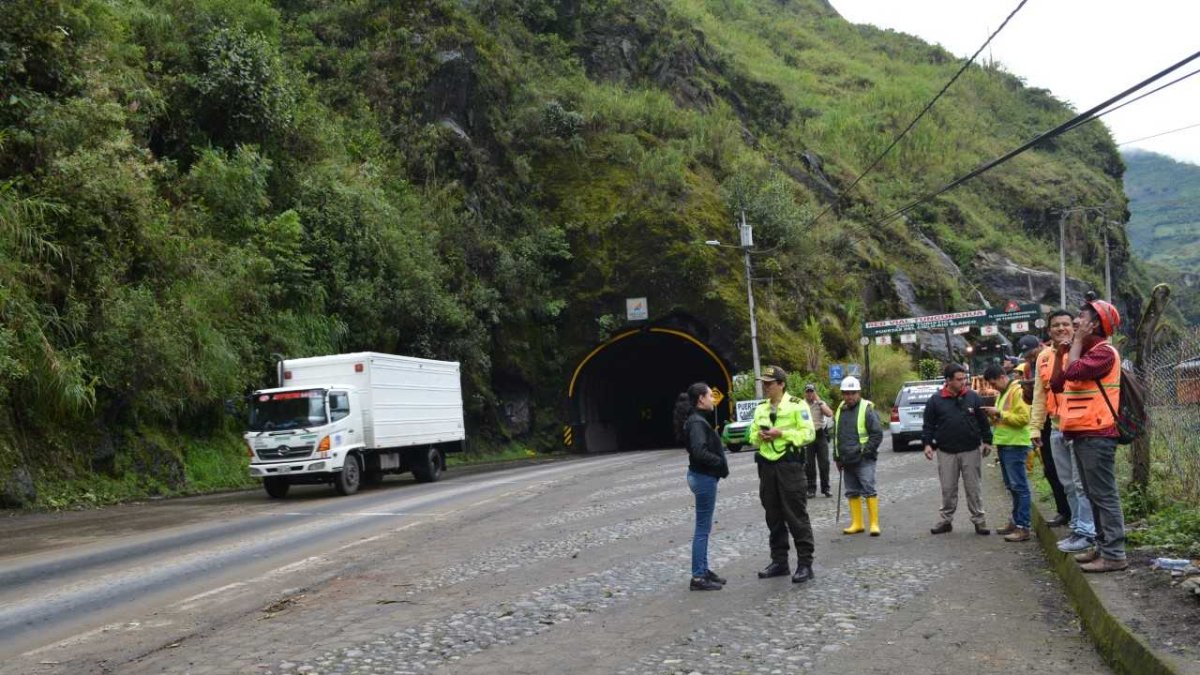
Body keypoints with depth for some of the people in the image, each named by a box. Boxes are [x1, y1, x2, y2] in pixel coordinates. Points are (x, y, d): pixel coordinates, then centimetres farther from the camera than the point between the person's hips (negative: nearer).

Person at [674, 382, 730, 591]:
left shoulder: (697, 420, 12)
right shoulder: (697, 422, -18)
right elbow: (699, 452, -29)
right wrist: (721, 463, -15)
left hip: (703, 476, 10)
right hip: (704, 477, -10)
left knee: (703, 528, 16)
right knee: (702, 529, -4)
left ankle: (703, 570, 24)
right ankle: (698, 577, 1)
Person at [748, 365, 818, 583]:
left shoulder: (796, 405, -5)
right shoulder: (760, 409, 14)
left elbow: (809, 433, -11)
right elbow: (753, 436, 19)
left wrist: (781, 433, -19)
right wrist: (759, 436, -4)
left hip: (789, 465, -6)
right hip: (766, 465, 6)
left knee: (796, 515, -5)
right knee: (773, 517, 11)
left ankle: (805, 563, 0)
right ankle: (779, 561, 20)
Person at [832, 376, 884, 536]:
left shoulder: (867, 409, -7)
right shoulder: (840, 410, 13)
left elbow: (878, 434, -10)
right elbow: (836, 435, 22)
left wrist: (866, 451, -14)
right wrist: (837, 457, 17)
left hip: (864, 460, -7)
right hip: (847, 461, 7)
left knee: (869, 490, -9)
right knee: (852, 492, 10)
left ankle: (874, 524, -4)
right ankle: (857, 523, 18)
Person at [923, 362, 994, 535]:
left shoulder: (973, 397, 3)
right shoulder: (935, 401, 0)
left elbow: (983, 421, 8)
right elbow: (928, 425, 4)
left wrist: (987, 441, 5)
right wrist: (927, 443, -5)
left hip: (971, 451, 0)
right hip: (946, 452, 0)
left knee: (973, 488, 4)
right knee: (948, 489, 7)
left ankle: (979, 520, 12)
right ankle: (946, 520, 17)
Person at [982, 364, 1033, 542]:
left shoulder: (1018, 391, -12)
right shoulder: (1002, 393, 18)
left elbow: (1023, 418, -20)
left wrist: (999, 413, -18)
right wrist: (993, 416, 6)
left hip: (1015, 446, -10)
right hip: (1004, 445, 10)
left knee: (1019, 486, -8)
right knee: (1012, 487, 14)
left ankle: (1023, 527, -8)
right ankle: (1016, 521, 21)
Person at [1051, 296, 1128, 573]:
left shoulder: (1104, 352, -12)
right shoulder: (1084, 353, 20)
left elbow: (1073, 372, -27)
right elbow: (1056, 385, 17)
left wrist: (1077, 341, -13)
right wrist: (1060, 353, 7)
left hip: (1096, 435, -10)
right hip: (1081, 433, 10)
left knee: (1104, 495, -9)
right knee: (1093, 495, 14)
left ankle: (1114, 554, -8)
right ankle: (1102, 546, 21)